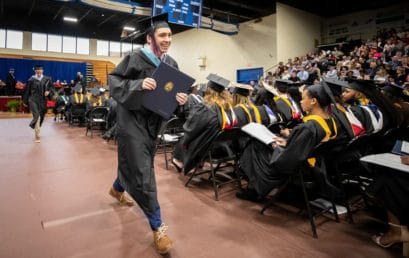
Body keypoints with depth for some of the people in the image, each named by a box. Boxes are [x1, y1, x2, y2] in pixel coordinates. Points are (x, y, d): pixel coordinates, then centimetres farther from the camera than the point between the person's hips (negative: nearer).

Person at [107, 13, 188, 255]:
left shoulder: (171, 63, 3)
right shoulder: (135, 58, -13)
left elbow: (176, 90, 8)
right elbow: (113, 80, -11)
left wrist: (182, 98, -16)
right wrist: (138, 85, -28)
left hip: (153, 121, 7)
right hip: (133, 119, -6)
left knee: (135, 161, 22)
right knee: (142, 169, -7)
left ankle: (117, 188, 54)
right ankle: (157, 226, 3)